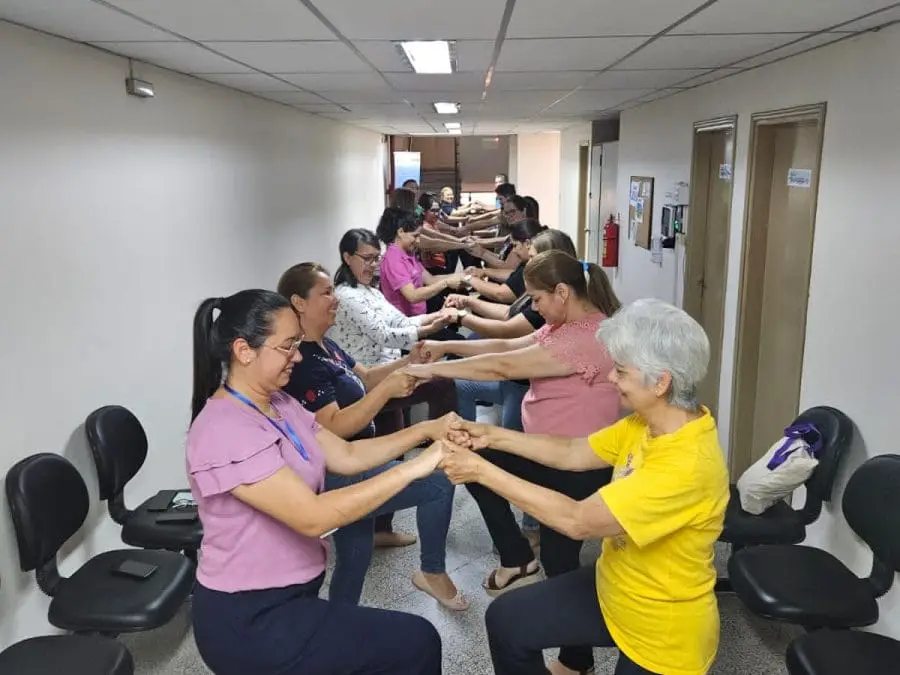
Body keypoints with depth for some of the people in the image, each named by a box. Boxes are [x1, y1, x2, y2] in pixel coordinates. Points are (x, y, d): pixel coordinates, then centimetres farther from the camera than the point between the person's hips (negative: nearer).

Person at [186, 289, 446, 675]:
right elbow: (313, 517, -31)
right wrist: (414, 468, -30)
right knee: (416, 642, -4)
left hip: (286, 596, 9)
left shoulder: (279, 405, 2)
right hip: (249, 621, -9)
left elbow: (347, 456, 3)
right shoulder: (225, 431, -27)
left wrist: (426, 431, -7)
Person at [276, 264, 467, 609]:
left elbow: (365, 379, 16)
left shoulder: (325, 346, 9)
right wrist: (387, 390, -31)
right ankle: (433, 572, 8)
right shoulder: (300, 361, -21)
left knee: (355, 556, 21)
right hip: (335, 477, -10)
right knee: (438, 481, -12)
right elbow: (333, 428, -27)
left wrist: (409, 361, 2)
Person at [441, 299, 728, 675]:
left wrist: (482, 471, -28)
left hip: (663, 633, -7)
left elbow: (577, 520, -32)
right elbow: (572, 454, 4)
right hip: (613, 588, 7)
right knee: (505, 619, 9)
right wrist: (493, 436, -5)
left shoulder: (688, 464, -33)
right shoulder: (649, 422, -6)